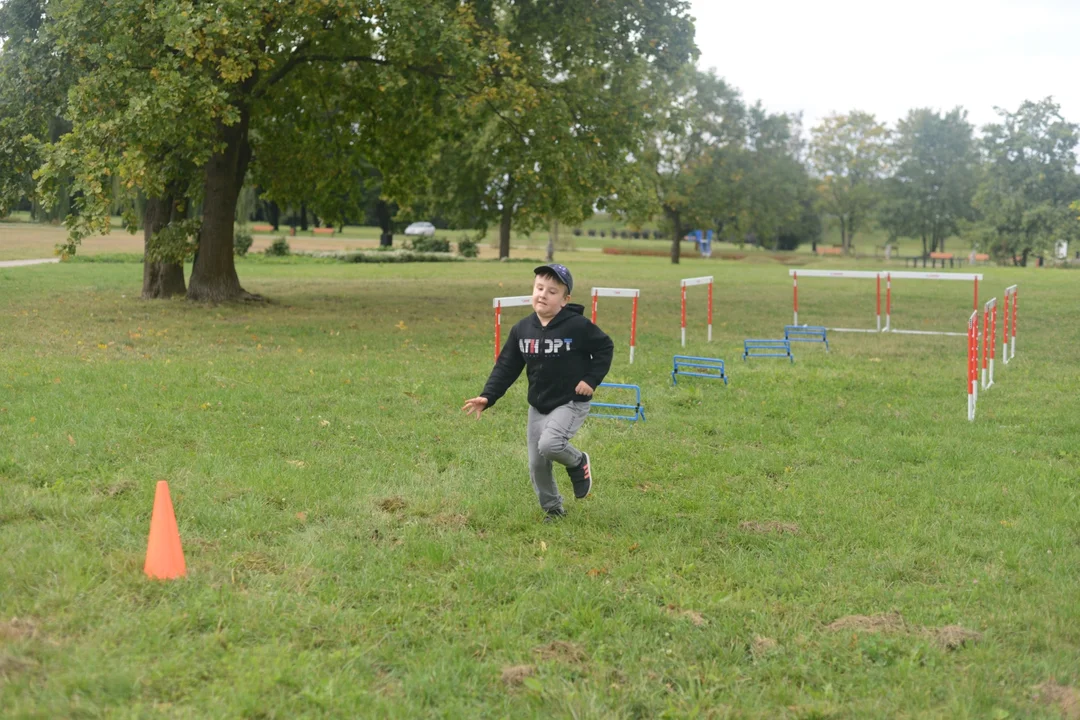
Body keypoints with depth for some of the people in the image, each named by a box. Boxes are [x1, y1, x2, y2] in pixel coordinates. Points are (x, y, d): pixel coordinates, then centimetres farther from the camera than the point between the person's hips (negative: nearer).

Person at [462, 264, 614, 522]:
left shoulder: (578, 326, -16)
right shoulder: (522, 329, -3)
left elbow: (605, 348, -3)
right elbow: (507, 366, 2)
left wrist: (591, 379, -12)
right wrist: (488, 397, -8)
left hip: (571, 403, -5)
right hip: (538, 406, 5)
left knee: (549, 445, -28)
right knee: (537, 464, 7)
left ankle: (578, 463, 5)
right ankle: (553, 509, 30)